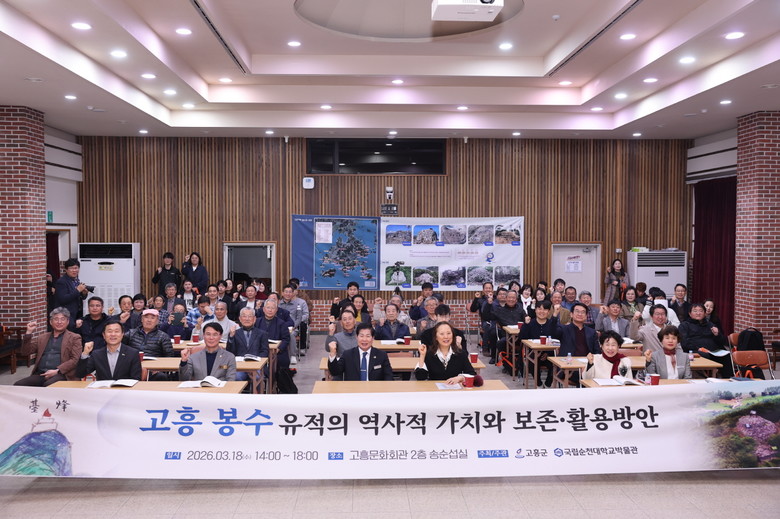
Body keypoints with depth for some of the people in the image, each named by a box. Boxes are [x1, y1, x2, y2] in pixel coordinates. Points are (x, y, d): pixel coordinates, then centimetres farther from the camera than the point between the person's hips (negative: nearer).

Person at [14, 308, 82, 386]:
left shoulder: (74, 338, 11)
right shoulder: (42, 338, 25)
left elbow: (75, 360, 0)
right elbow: (25, 352, 18)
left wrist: (57, 371, -13)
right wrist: (29, 332, 7)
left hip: (61, 375, -5)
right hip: (40, 375, 5)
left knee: (48, 385, -37)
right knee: (18, 385, -21)